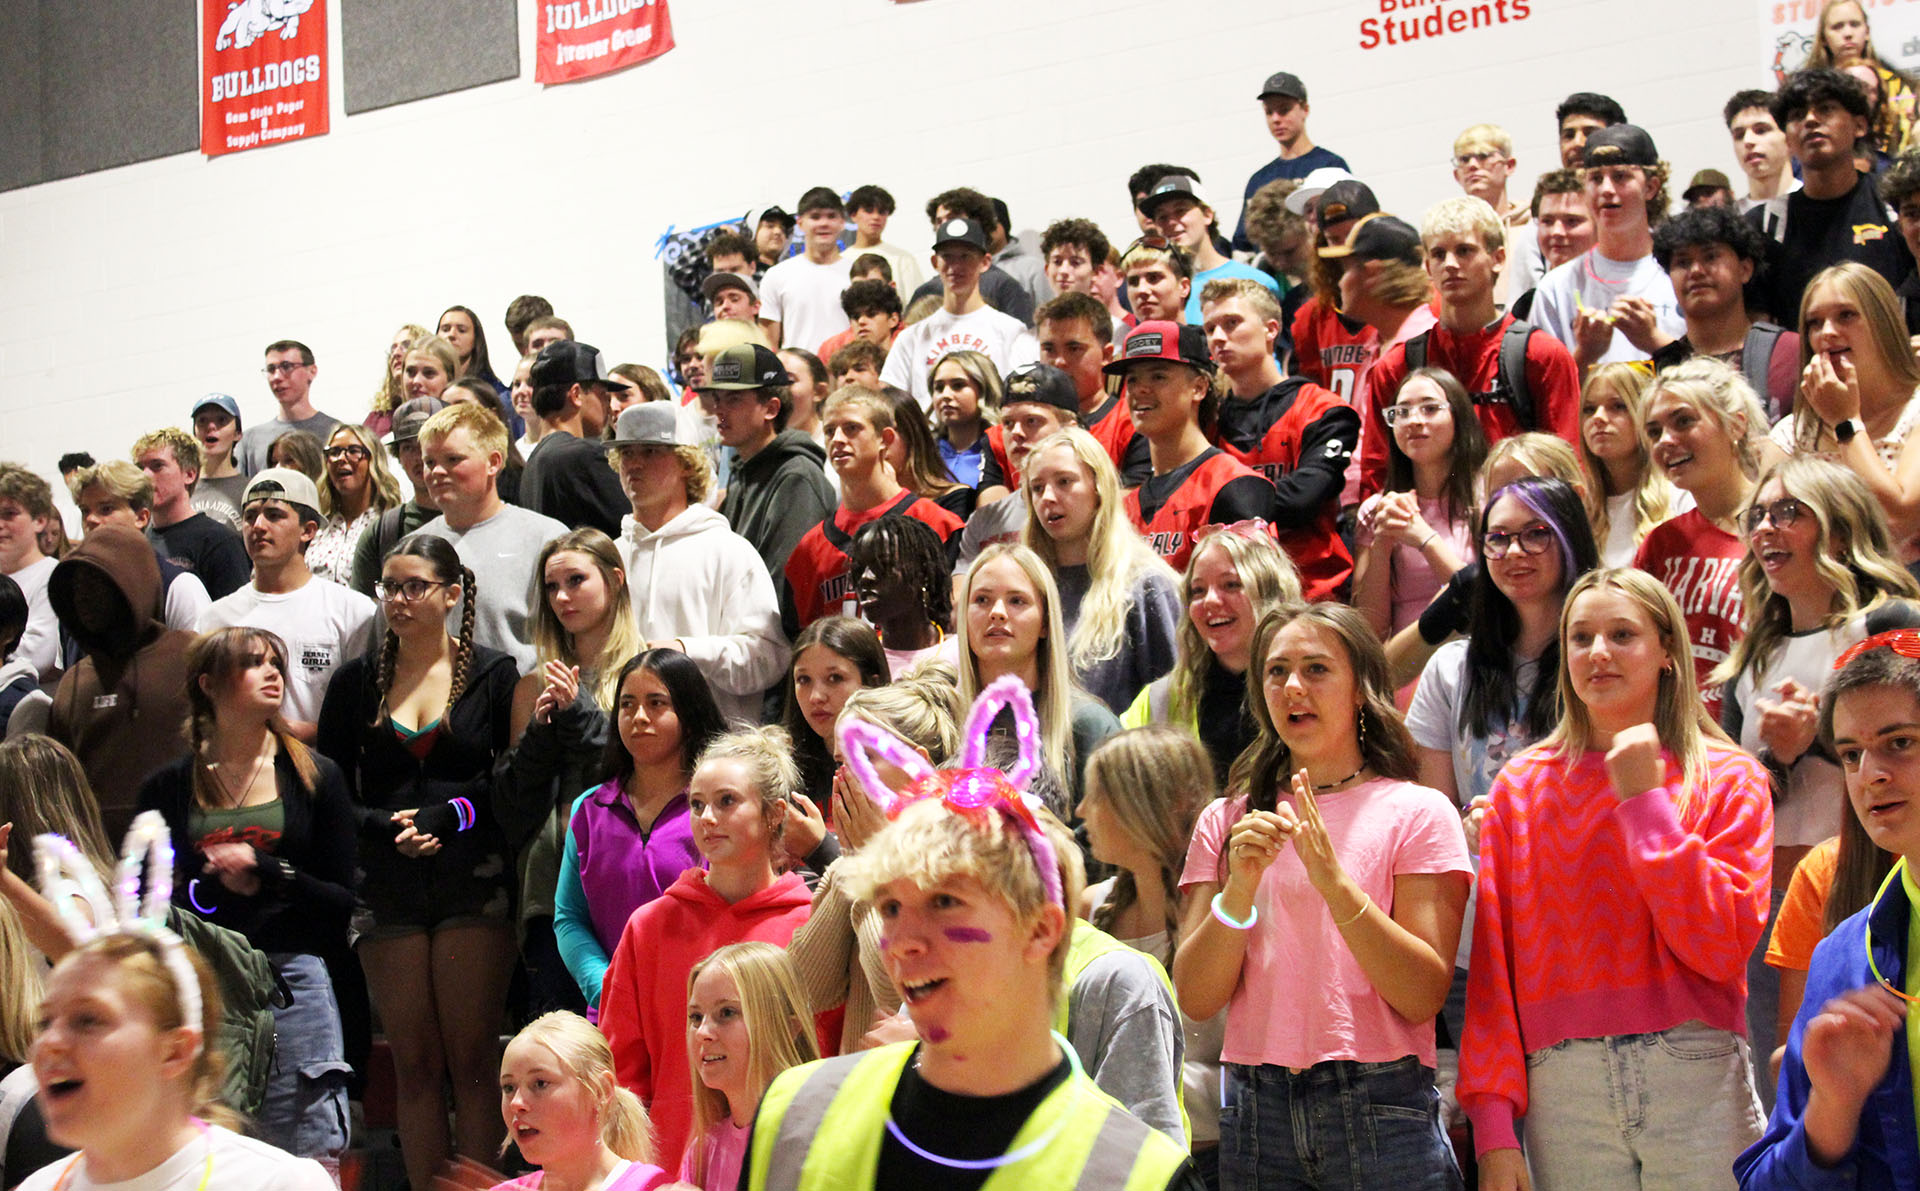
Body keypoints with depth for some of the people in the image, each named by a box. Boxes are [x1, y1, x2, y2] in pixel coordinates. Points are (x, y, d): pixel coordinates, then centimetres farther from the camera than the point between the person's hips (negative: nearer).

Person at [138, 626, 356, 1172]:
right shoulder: (168, 787, 11)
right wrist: (215, 886, -8)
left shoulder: (315, 776, 9)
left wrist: (269, 874, -10)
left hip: (291, 980, -1)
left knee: (310, 1163, -5)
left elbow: (341, 898, 5)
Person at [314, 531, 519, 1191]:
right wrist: (386, 828, -8)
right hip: (388, 884, 2)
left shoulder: (492, 673, 5)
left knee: (471, 1061, -4)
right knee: (414, 1064, 1)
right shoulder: (357, 680, 10)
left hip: (473, 881, -2)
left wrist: (443, 817, -10)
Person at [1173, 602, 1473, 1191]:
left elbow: (1425, 997, -9)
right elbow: (1196, 1000, 1)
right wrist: (1238, 890, -14)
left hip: (1381, 1115, -3)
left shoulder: (1416, 812, 0)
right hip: (1255, 1111, 3)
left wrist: (1335, 882, -19)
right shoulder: (1225, 822, 10)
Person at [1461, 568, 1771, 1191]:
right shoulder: (1521, 787, 9)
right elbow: (1494, 961, 6)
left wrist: (1646, 800, -8)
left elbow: (1721, 950, -8)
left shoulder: (1728, 780, 4)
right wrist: (1493, 1123, -2)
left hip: (1697, 1084, -1)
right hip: (1562, 1089, 1)